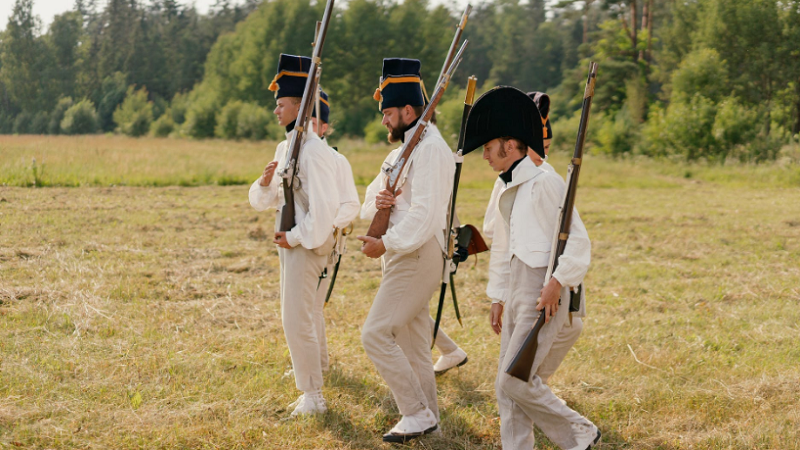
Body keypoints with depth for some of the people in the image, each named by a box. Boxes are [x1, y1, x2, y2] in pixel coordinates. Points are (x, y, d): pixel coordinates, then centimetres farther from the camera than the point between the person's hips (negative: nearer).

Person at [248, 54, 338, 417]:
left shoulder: (314, 150, -18)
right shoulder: (285, 147, 12)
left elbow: (325, 205, -24)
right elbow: (263, 201, 16)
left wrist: (297, 238, -17)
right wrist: (265, 182, -6)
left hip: (307, 244, -10)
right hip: (289, 240, 10)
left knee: (297, 320, -8)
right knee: (291, 318, 18)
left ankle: (313, 398, 2)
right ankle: (308, 391, 33)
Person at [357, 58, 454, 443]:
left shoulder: (430, 149, -16)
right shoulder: (402, 149, 17)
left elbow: (425, 214, -25)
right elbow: (367, 203, 17)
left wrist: (385, 244, -20)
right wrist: (376, 202, -6)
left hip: (417, 255, -10)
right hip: (403, 255, 10)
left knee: (376, 334, -12)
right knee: (412, 340, 15)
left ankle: (417, 414, -5)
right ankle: (426, 416, 23)